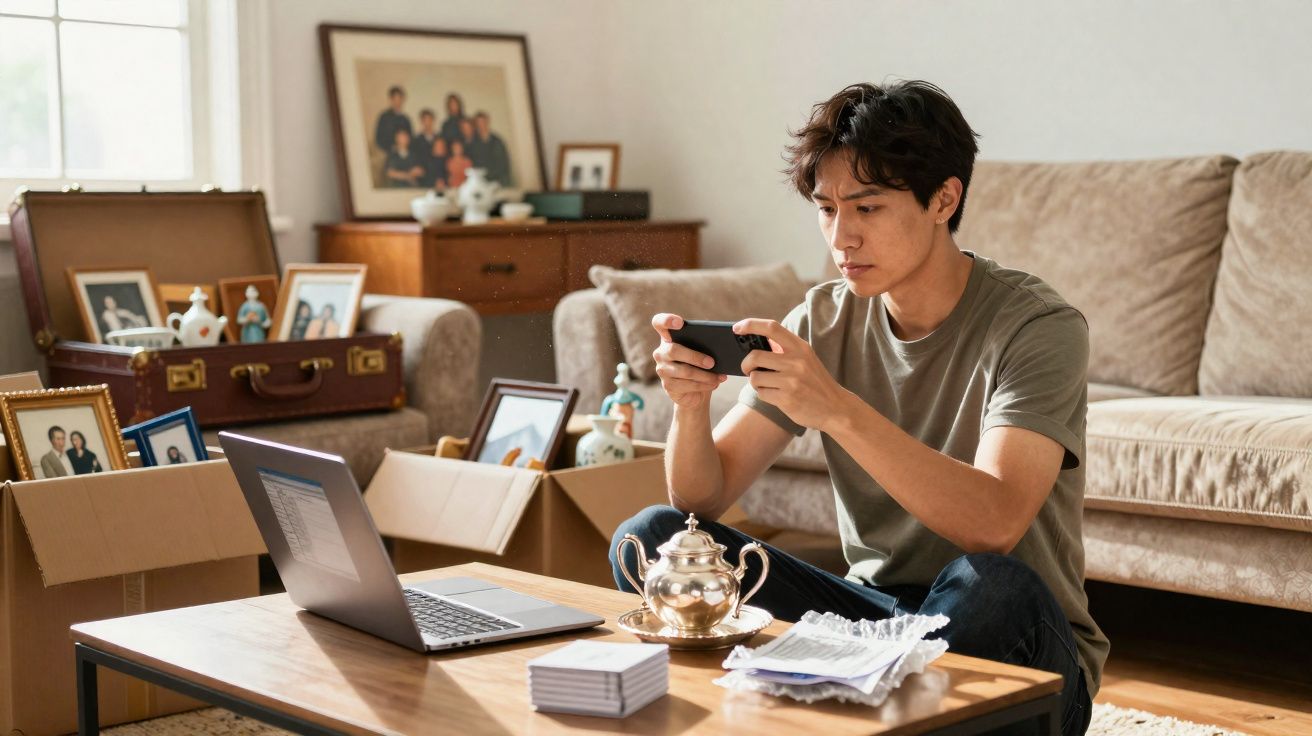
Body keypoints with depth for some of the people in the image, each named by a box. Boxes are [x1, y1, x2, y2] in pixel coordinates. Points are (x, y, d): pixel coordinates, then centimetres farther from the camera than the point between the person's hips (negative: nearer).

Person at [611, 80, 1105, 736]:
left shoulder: (1037, 326, -15)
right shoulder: (823, 321, 1)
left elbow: (994, 526, -31)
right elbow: (702, 500, -1)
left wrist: (838, 409, -39)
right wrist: (690, 404, -22)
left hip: (1016, 644, -4)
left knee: (988, 584, -39)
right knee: (650, 536, -11)